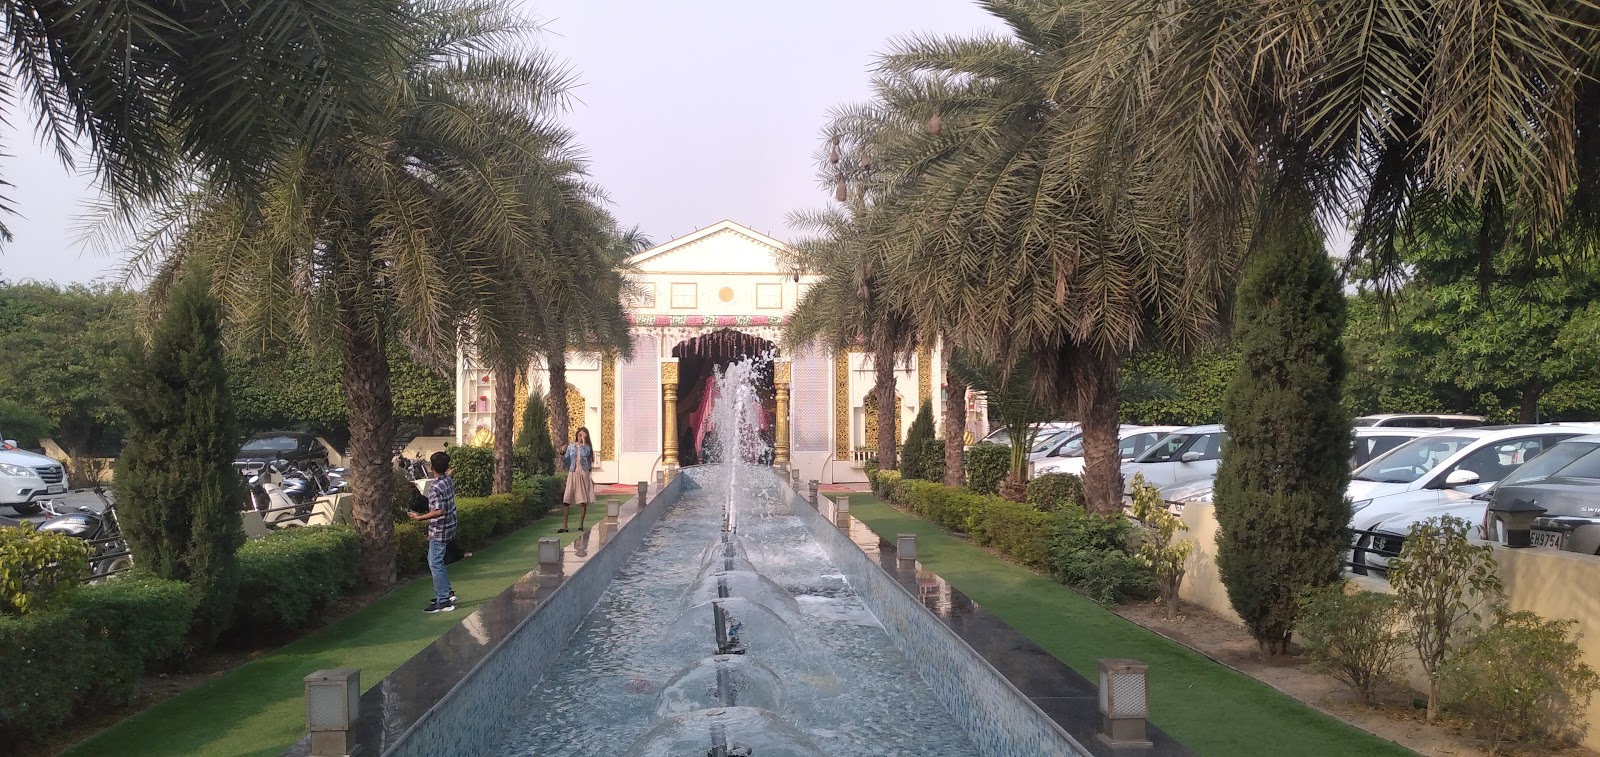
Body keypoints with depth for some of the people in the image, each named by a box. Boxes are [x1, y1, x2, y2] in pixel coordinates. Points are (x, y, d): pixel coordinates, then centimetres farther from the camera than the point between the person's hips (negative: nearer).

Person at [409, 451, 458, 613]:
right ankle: (447, 592, 26)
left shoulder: (435, 488, -24)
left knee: (435, 564, -2)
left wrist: (419, 517, -24)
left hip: (439, 531, -9)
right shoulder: (450, 481, 2)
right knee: (435, 560, 22)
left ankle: (444, 602, 1)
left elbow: (439, 511, -29)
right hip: (449, 527, 9)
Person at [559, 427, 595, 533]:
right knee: (567, 500, -8)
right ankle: (564, 526, -9)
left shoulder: (587, 447, 5)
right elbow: (566, 462, 6)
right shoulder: (570, 447, 8)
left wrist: (584, 441, -12)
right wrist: (563, 453, -10)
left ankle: (580, 525, 10)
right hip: (572, 474, 0)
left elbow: (584, 454, -19)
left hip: (583, 475, 0)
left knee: (584, 501, 0)